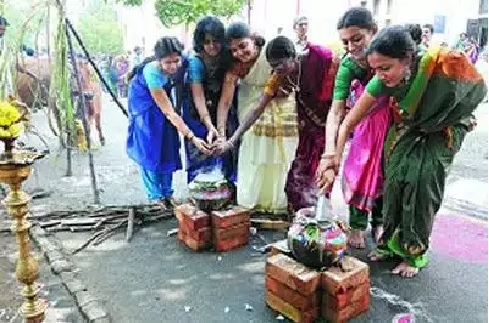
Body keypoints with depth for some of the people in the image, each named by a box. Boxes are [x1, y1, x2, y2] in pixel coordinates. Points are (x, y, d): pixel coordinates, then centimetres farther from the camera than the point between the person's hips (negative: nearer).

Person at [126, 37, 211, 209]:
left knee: (168, 146, 3)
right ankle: (156, 196, 5)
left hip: (163, 95, 5)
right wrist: (192, 138, -43)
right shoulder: (152, 73, -39)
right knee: (150, 148, -7)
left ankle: (167, 193, 14)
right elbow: (169, 112, -38)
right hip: (145, 102, -5)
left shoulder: (183, 63, -27)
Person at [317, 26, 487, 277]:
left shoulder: (440, 63, -37)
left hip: (444, 128, -2)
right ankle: (390, 242, 15)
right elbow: (348, 124, -24)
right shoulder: (382, 82, -28)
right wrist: (333, 165, -30)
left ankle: (414, 253, 4)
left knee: (422, 179, -13)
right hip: (409, 130, 3)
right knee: (395, 178, -5)